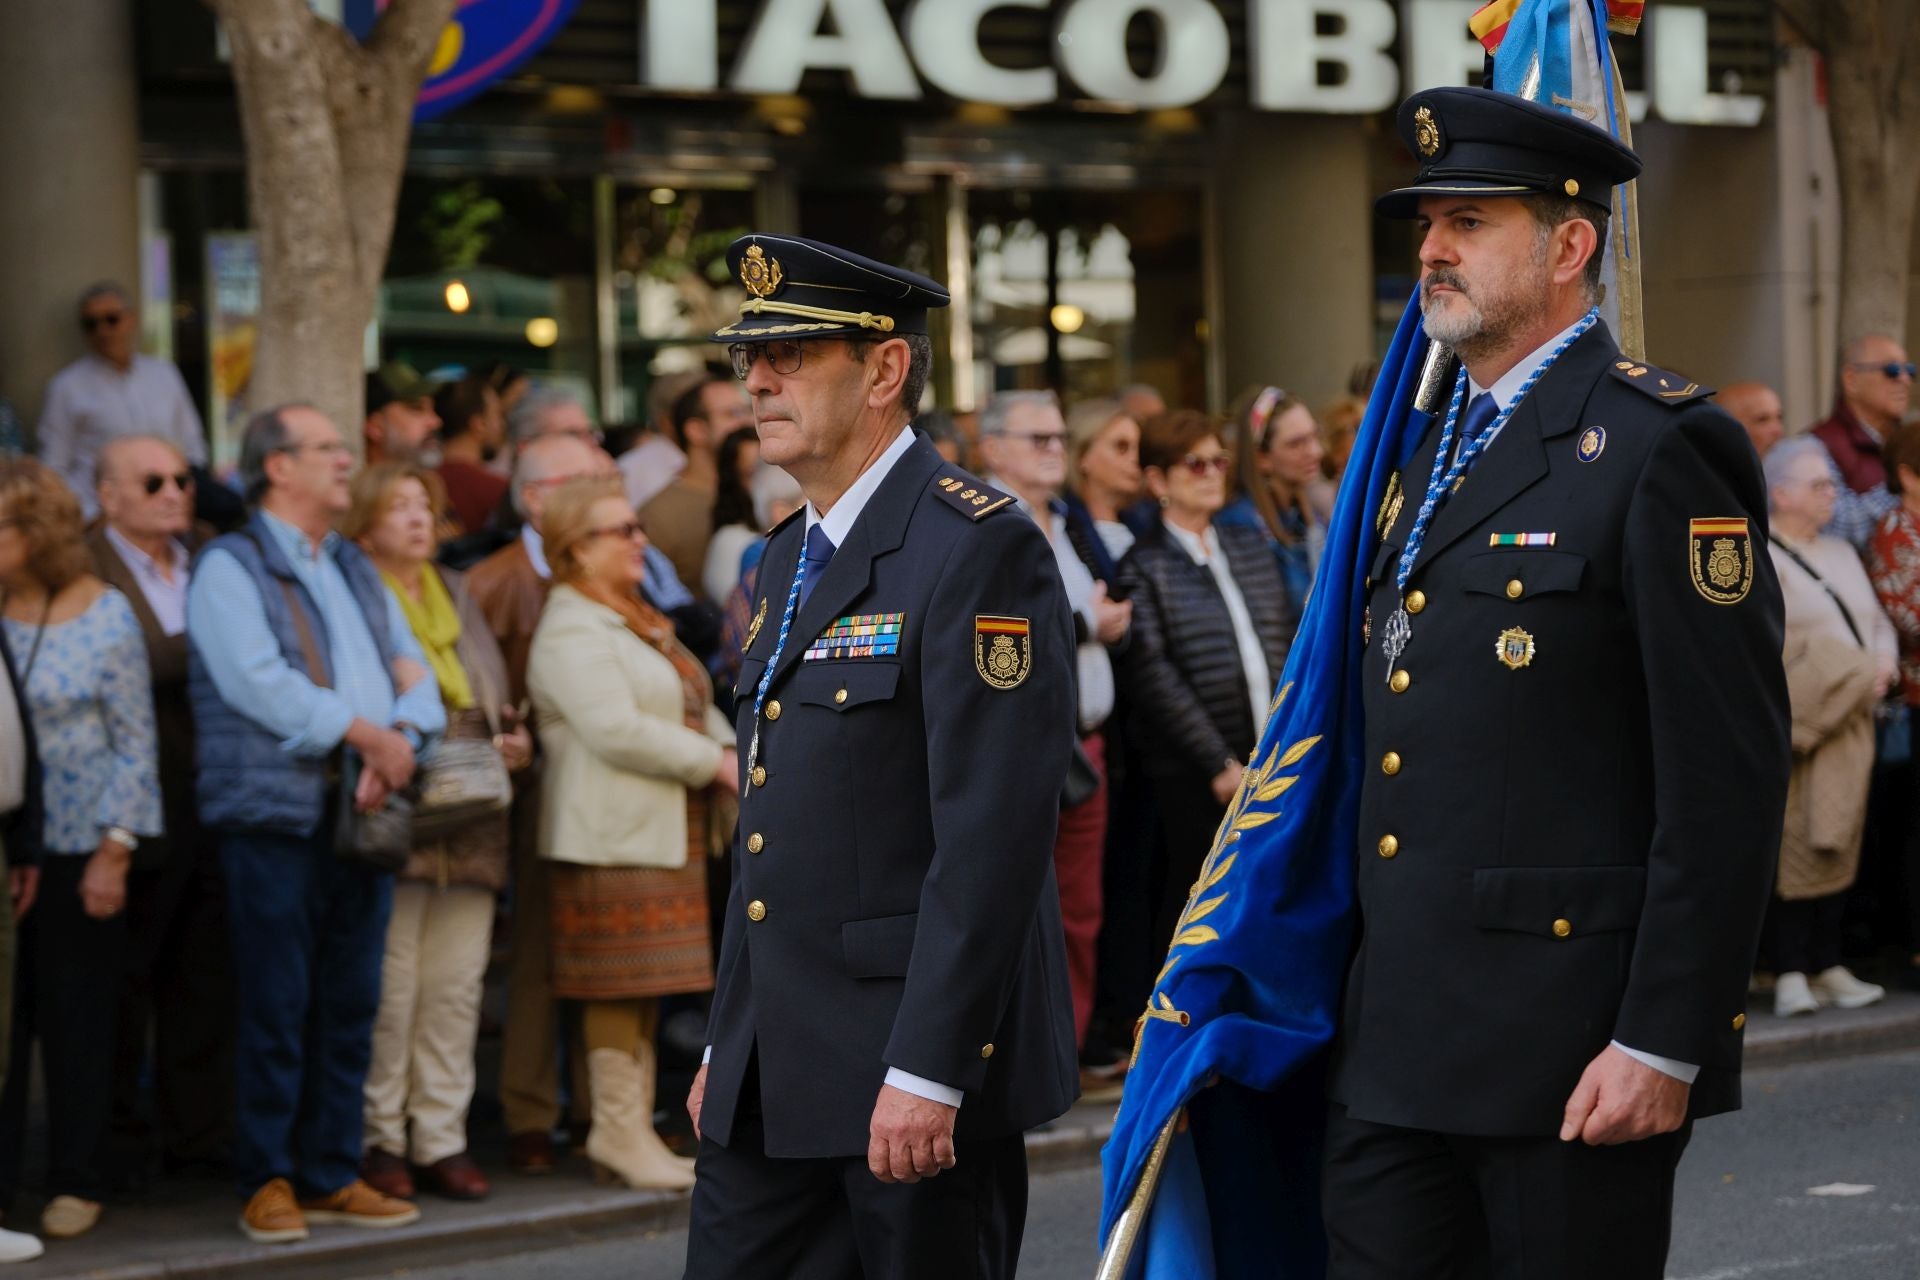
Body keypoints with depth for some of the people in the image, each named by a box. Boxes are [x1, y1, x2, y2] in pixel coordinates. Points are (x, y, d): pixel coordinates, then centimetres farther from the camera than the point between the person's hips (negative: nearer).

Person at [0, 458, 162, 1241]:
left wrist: (115, 850, -6)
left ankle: (77, 1182, 16)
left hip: (77, 846, -2)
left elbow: (134, 744, -1)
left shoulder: (105, 616, -4)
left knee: (77, 1014, 6)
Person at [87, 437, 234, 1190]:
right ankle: (120, 1141, 12)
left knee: (206, 978, 10)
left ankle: (200, 1133, 18)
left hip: (214, 806, 6)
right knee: (125, 981, 3)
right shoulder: (82, 569, -7)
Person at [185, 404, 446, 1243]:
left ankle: (332, 1174, 14)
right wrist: (367, 734, -12)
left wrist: (402, 738, -8)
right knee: (277, 1006, -4)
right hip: (277, 816, -6)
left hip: (364, 813, 6)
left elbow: (412, 670, 13)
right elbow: (261, 683, -14)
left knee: (350, 1006, 7)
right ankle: (267, 1181, 3)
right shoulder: (229, 568, -1)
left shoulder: (355, 571, 21)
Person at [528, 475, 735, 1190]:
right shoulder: (572, 630, -12)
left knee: (647, 986, 9)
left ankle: (632, 1127, 12)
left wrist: (730, 750, 3)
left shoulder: (637, 621, 20)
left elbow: (695, 703, 24)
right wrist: (714, 764, -15)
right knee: (619, 986, -8)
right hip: (612, 836, -10)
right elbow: (616, 730, -21)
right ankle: (619, 1132, -4)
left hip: (664, 830, 10)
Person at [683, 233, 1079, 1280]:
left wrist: (925, 1072, -23)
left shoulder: (978, 548, -13)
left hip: (916, 1073, -8)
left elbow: (992, 834, -19)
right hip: (772, 1081, 8)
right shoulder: (789, 561, 16)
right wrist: (725, 1046, 17)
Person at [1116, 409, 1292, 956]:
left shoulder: (1251, 547, 15)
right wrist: (1220, 763, -14)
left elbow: (1286, 648, 15)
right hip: (1194, 776, -5)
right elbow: (1154, 675, -11)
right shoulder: (1144, 566, -3)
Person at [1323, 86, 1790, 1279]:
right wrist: (1369, 991, 15)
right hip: (1398, 1047, 8)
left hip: (1574, 1047, -8)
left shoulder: (1662, 447, -10)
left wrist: (1664, 1044, -18)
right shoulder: (1436, 454, 17)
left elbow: (1728, 779, -15)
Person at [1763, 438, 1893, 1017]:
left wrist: (1884, 665, -4)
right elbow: (1786, 644, -15)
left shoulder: (1841, 555, 19)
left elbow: (1879, 622, 18)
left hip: (1847, 726, 7)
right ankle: (1791, 975, -8)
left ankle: (1826, 968, 10)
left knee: (1836, 846, 6)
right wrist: (1860, 674, -14)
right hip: (1792, 725, -7)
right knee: (1792, 848, -10)